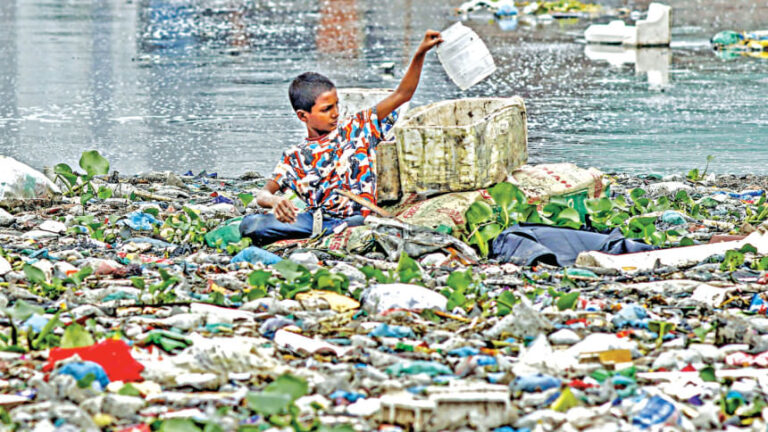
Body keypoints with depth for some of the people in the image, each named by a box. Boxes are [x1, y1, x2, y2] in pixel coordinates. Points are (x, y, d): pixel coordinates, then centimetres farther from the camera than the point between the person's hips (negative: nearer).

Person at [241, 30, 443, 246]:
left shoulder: (356, 129, 14)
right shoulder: (294, 156, 15)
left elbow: (401, 95, 11)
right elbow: (263, 194, 8)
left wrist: (420, 54, -1)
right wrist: (275, 201, -18)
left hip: (357, 218, -2)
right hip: (313, 219, 2)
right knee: (249, 224, -24)